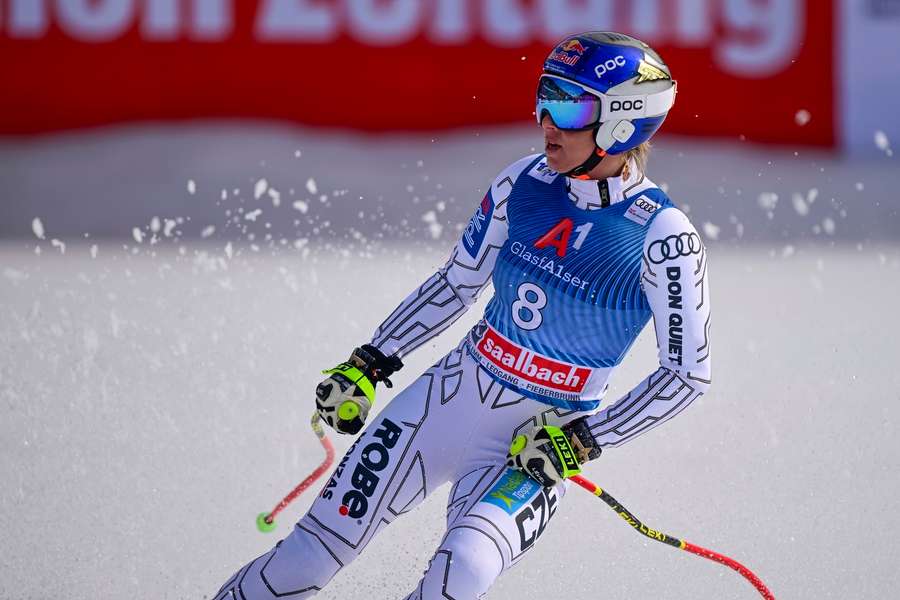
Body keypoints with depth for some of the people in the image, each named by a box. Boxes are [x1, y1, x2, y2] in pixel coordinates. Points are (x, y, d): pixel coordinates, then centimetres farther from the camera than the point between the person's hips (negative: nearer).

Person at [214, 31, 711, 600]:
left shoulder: (662, 237, -17)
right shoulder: (524, 183, -3)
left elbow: (688, 372, -12)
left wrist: (581, 440, -15)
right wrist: (369, 364, 9)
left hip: (540, 438, -4)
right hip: (454, 392, 4)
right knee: (314, 550, 0)